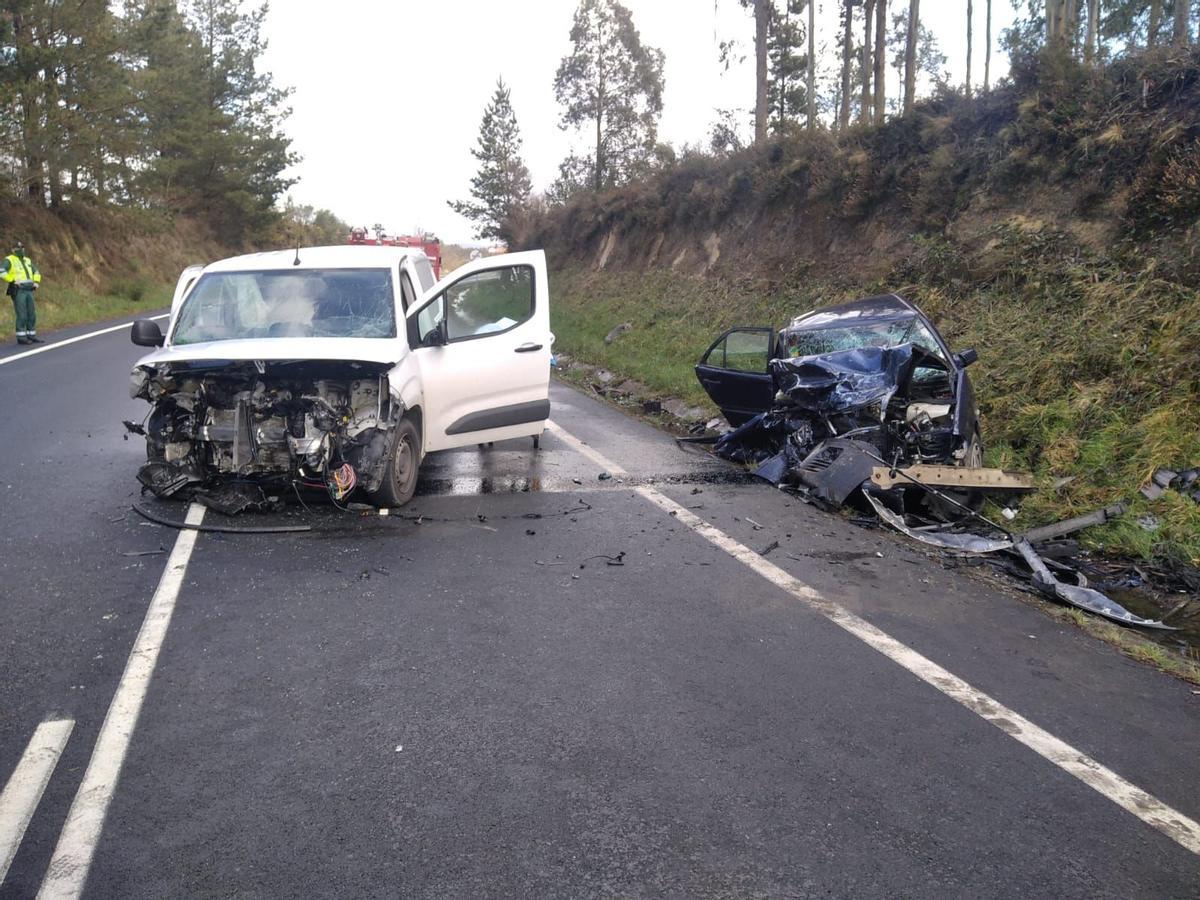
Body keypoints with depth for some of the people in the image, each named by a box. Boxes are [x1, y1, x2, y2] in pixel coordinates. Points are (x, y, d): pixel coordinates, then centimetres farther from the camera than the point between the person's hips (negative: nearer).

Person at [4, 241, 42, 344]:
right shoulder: (9, 260, -3)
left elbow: (36, 272, 27)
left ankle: (31, 336, 10)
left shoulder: (27, 260, 18)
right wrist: (13, 280, -21)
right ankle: (21, 337, -4)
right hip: (18, 291, -7)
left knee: (31, 315, 5)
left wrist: (36, 282, 9)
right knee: (21, 315, -9)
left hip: (29, 291, 7)